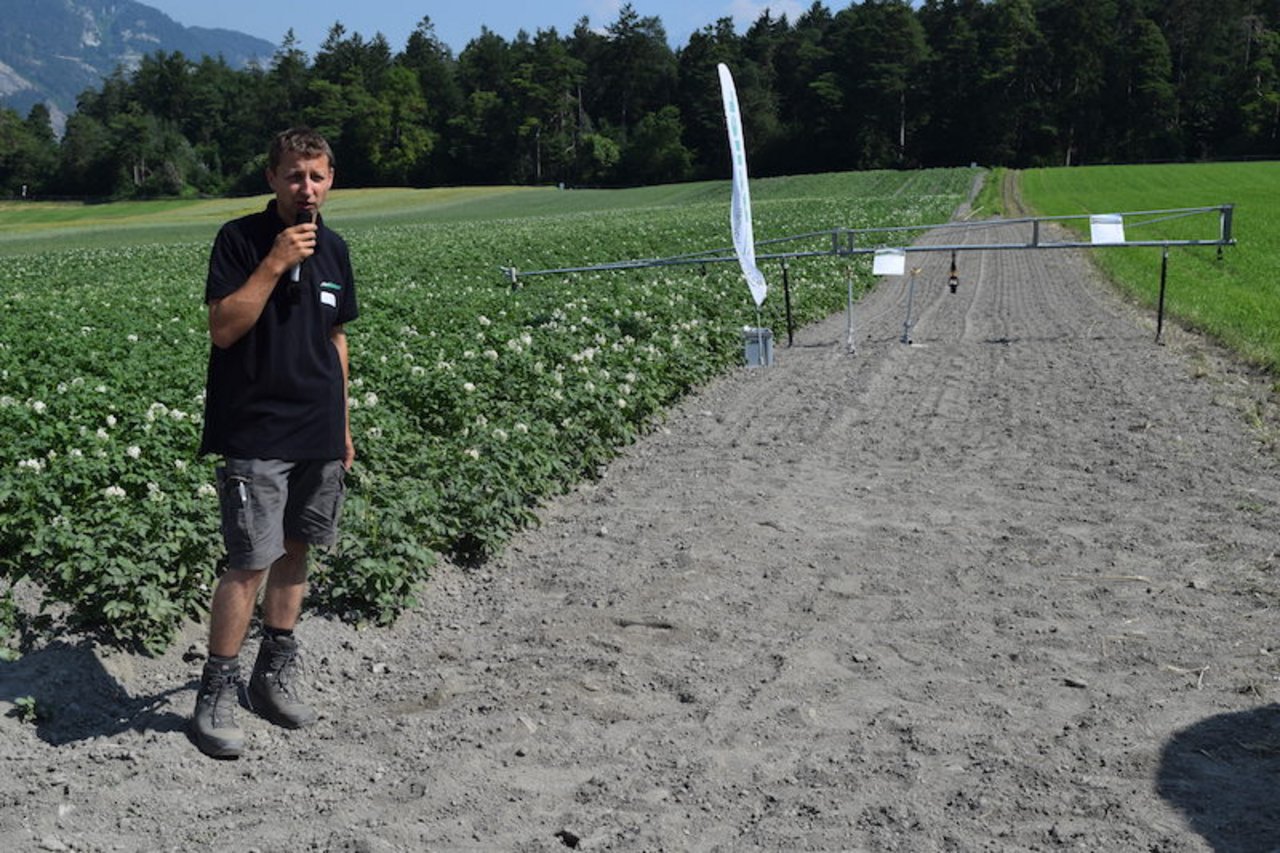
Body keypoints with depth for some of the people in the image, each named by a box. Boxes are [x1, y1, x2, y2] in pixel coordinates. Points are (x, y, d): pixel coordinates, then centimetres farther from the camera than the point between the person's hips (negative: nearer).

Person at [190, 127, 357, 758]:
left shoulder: (333, 249, 10)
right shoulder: (240, 239, -6)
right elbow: (223, 328, -14)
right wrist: (275, 263, -20)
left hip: (318, 433, 6)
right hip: (255, 433, -6)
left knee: (295, 550, 13)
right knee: (251, 561, -8)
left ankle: (274, 674, 27)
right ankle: (217, 694, 5)